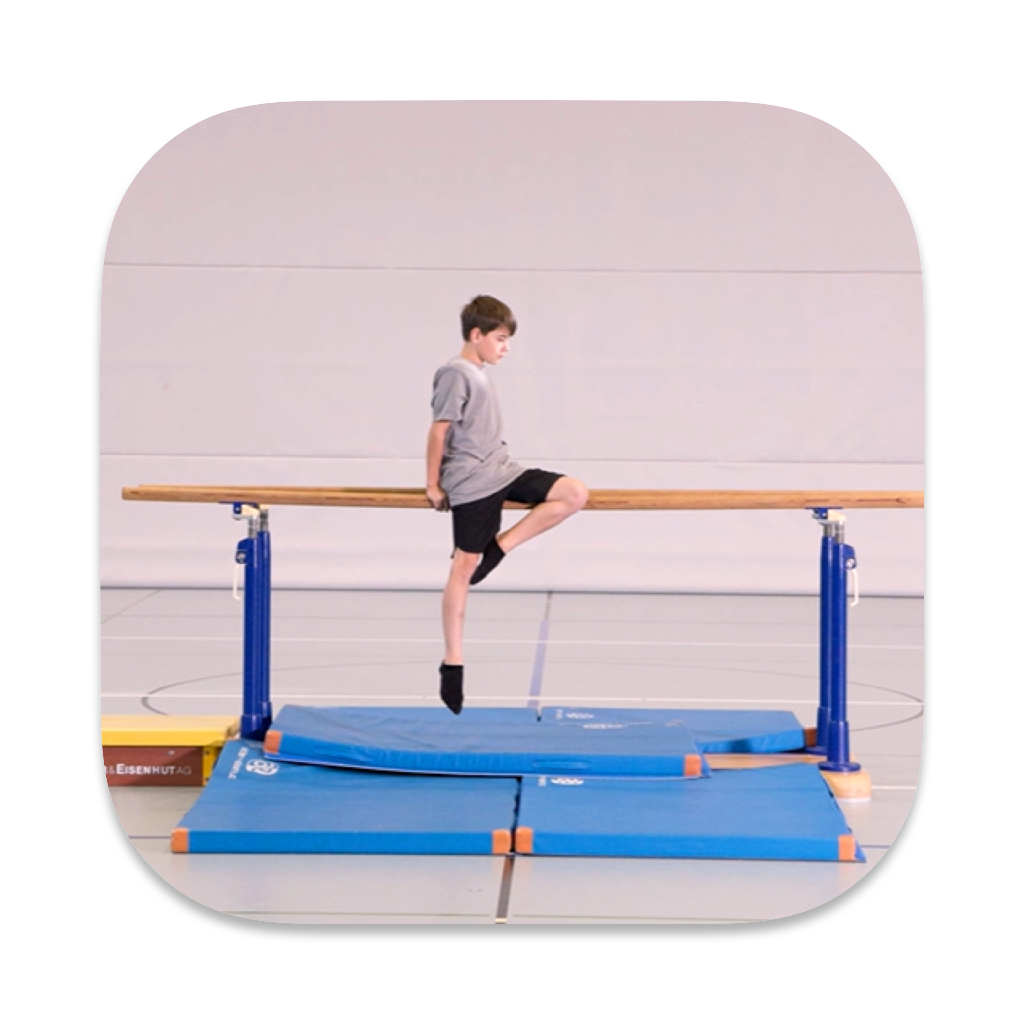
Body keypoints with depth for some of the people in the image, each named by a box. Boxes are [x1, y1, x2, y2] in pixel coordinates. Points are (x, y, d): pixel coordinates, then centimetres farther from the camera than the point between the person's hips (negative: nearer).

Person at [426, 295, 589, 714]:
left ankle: (498, 547, -1)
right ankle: (452, 662, 5)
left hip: (502, 474, 9)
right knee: (465, 566, -3)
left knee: (575, 493, -5)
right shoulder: (456, 374, -12)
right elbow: (439, 430, -13)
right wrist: (433, 485, -10)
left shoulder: (478, 374, 15)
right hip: (472, 485, -9)